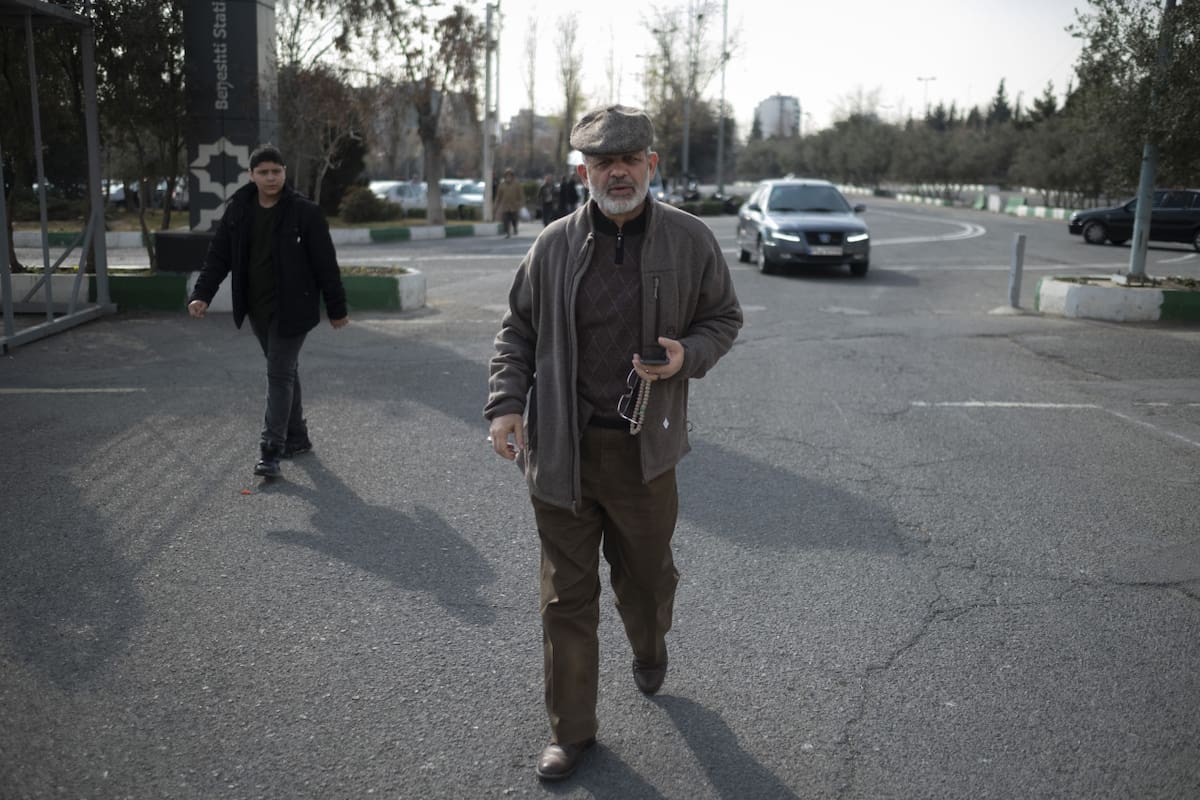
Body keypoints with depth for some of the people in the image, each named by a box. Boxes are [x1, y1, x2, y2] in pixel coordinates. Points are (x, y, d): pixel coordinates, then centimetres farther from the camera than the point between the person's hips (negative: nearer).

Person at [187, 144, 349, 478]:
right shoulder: (237, 211, 3)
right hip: (257, 308, 5)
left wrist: (336, 308, -5)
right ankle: (297, 438, 28)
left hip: (291, 308, -5)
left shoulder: (304, 212, -11)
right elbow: (218, 256, 5)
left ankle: (271, 451, -6)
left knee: (279, 374, -8)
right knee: (284, 371, 16)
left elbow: (325, 263, -7)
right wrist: (201, 294, -8)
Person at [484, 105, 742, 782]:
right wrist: (507, 402, -4)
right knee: (567, 594, 7)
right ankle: (572, 729, 23)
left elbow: (724, 318, 8)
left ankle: (650, 650, 54)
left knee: (646, 573, 18)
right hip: (559, 448, 1)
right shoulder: (554, 246, 1)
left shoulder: (691, 241, -1)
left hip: (645, 449, 0)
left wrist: (687, 355, -13)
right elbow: (518, 330, 9)